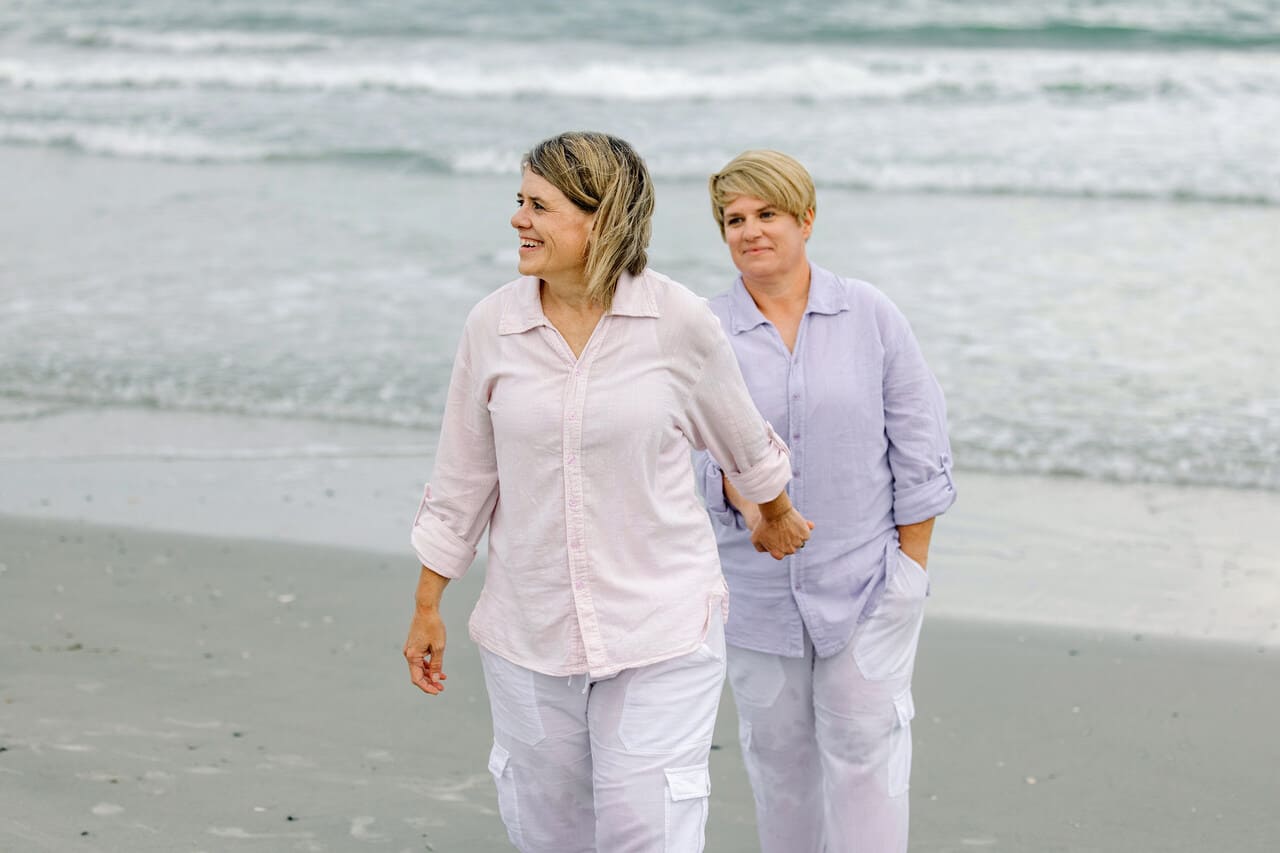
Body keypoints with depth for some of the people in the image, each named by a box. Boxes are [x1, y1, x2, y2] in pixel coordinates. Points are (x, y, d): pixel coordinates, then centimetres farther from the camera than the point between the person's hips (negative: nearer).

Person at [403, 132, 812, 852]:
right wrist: (428, 606, 11)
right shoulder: (493, 325, -3)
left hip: (660, 630, -3)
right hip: (530, 630, 3)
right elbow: (462, 477, 7)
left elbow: (742, 438, 10)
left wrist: (778, 516, 26)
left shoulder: (679, 322, -9)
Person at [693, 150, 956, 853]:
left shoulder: (870, 316, -1)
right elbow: (689, 445, -2)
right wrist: (736, 487, -24)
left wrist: (912, 564, -1)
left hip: (866, 583, -1)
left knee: (865, 749, -2)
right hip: (757, 585, 1)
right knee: (777, 752, 11)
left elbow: (918, 445, 1)